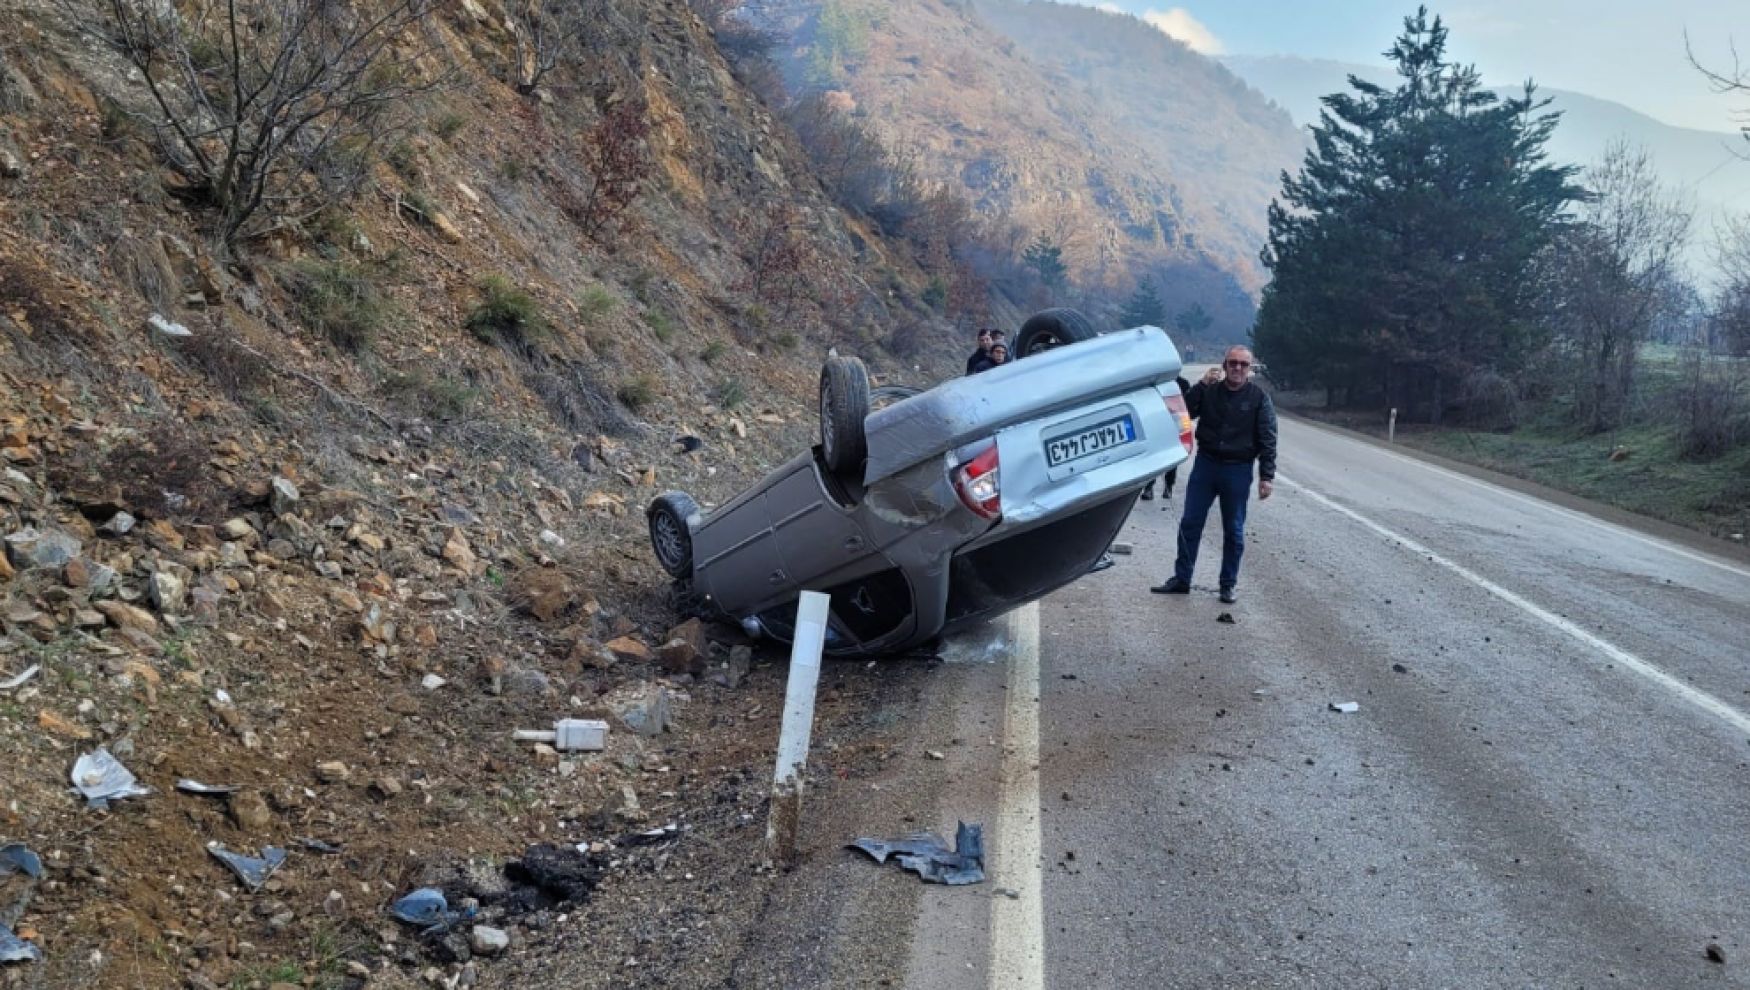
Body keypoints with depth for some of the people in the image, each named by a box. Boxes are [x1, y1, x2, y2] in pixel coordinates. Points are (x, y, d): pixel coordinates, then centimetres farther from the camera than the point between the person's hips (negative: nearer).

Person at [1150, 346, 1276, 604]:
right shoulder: (1209, 391, 4)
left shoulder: (1259, 398, -3)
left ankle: (1228, 586, 17)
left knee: (1234, 531, 6)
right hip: (1205, 464, 2)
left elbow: (1268, 440, -4)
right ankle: (1181, 579, 14)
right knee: (1190, 524, 4)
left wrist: (1267, 476, -11)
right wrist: (1201, 385, -14)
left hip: (1238, 470, -2)